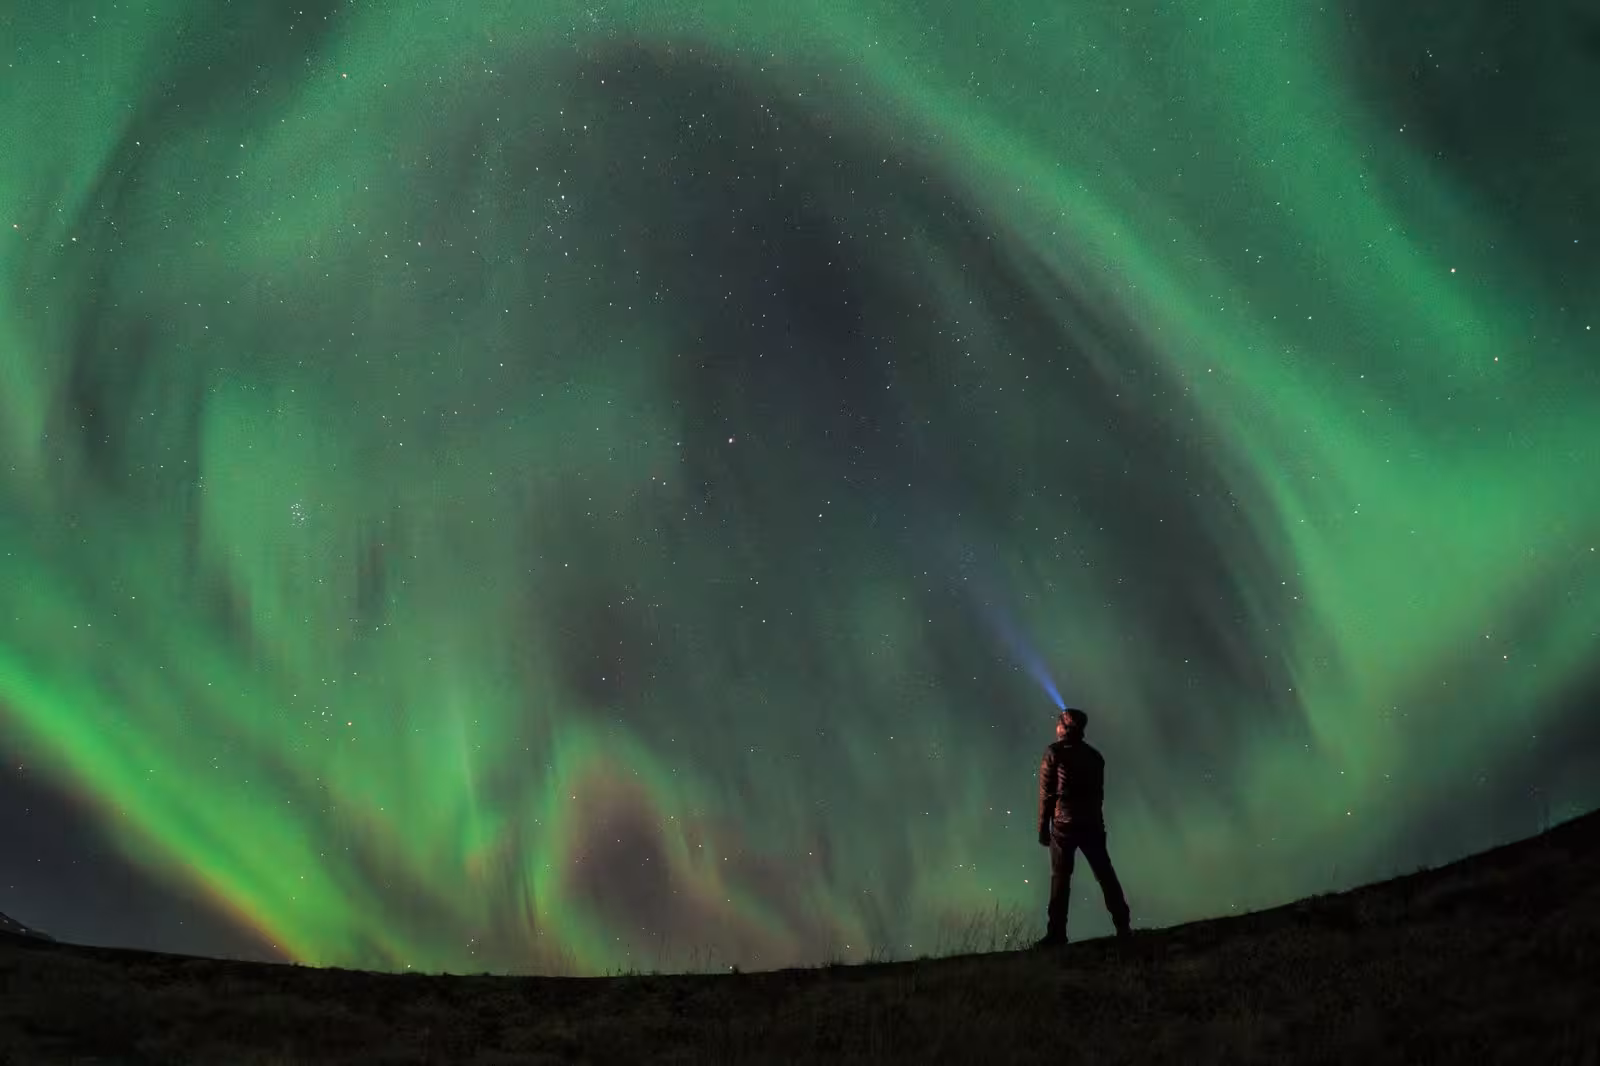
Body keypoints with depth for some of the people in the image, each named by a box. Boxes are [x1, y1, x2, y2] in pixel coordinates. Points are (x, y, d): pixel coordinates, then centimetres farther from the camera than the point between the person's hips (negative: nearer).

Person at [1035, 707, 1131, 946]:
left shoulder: (1054, 753, -5)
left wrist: (1043, 827, -3)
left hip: (1064, 825, -4)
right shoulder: (1093, 756, 11)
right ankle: (1122, 926, 9)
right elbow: (1098, 794, 14)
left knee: (1060, 878, -2)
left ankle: (1057, 933, -5)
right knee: (1105, 874, 9)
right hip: (1092, 825, 4)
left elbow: (1047, 793, -7)